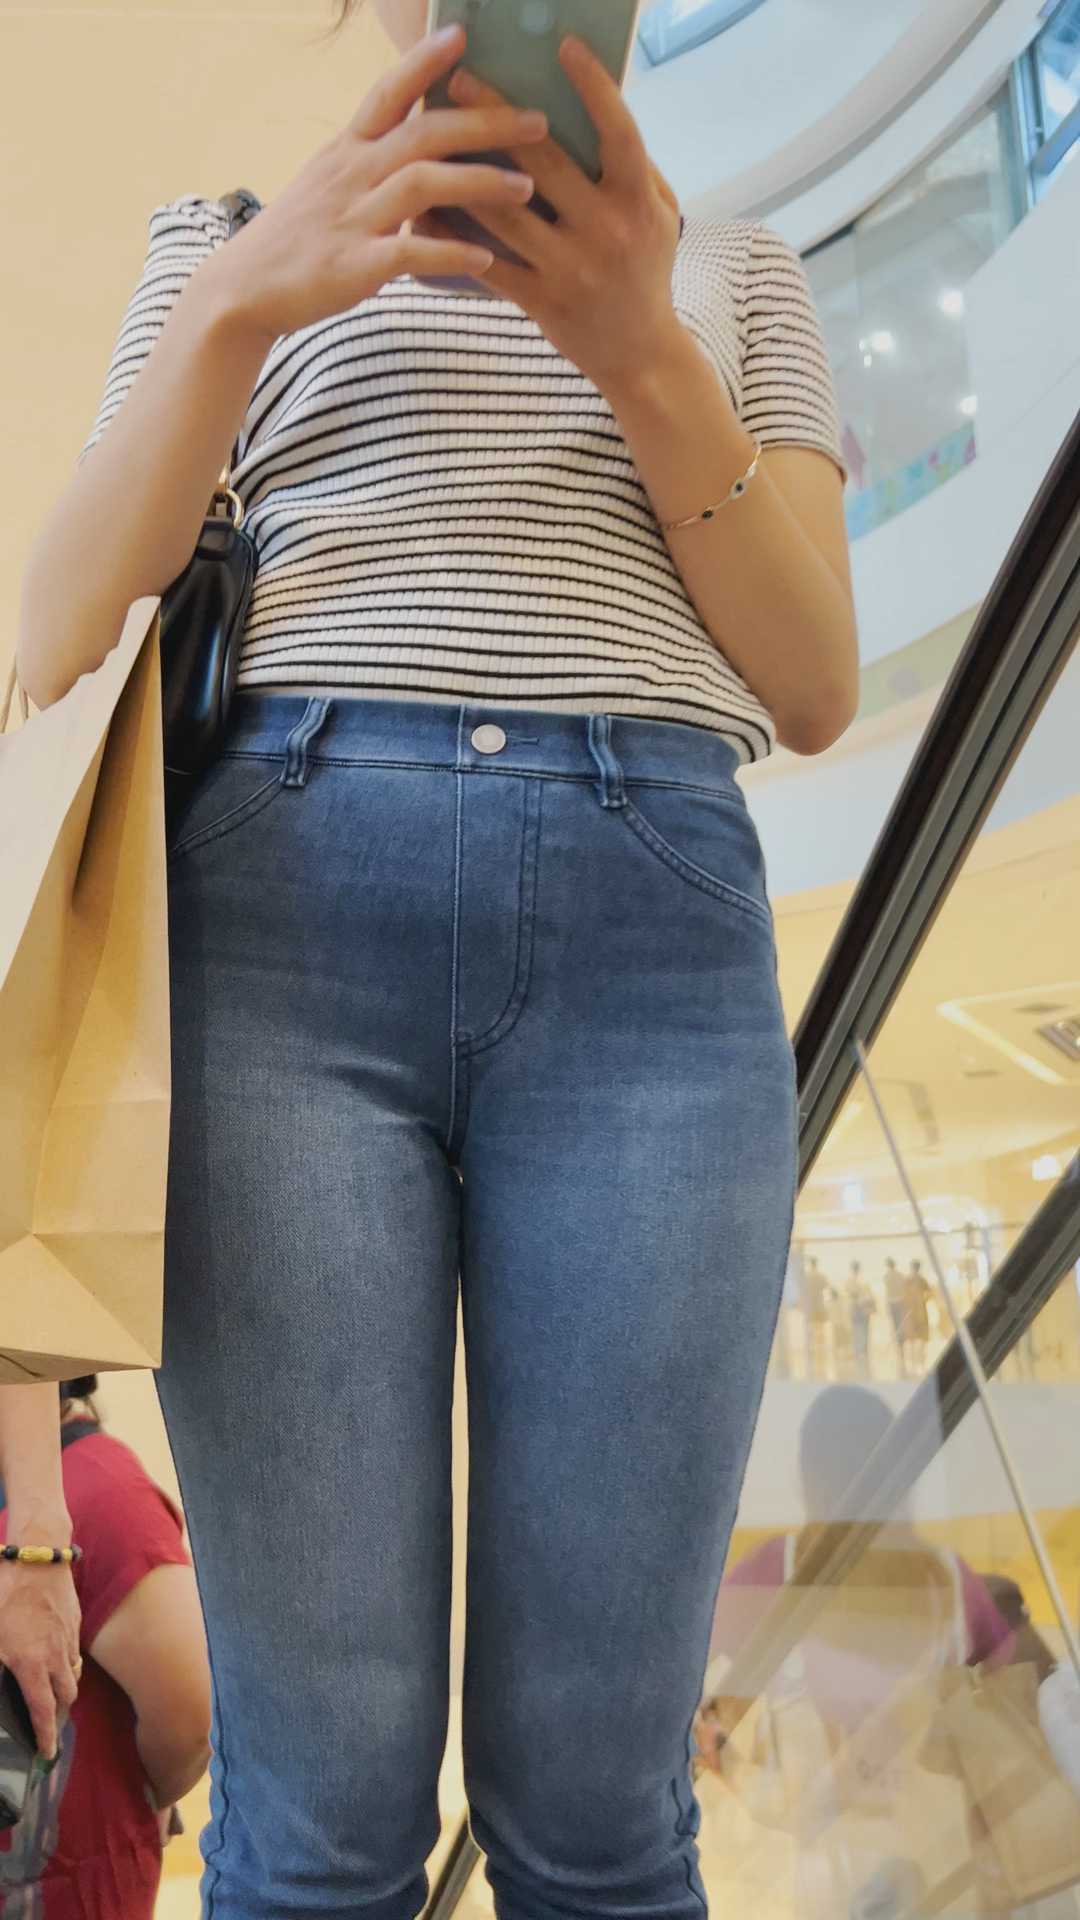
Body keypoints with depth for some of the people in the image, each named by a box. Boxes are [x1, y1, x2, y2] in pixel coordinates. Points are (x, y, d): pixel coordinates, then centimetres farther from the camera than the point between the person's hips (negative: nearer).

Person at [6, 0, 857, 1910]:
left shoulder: (738, 274, 24)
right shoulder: (223, 240, 21)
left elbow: (814, 686, 9)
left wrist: (637, 347, -6)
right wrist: (250, 299, -9)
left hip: (651, 954, 1)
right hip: (292, 926, 0)